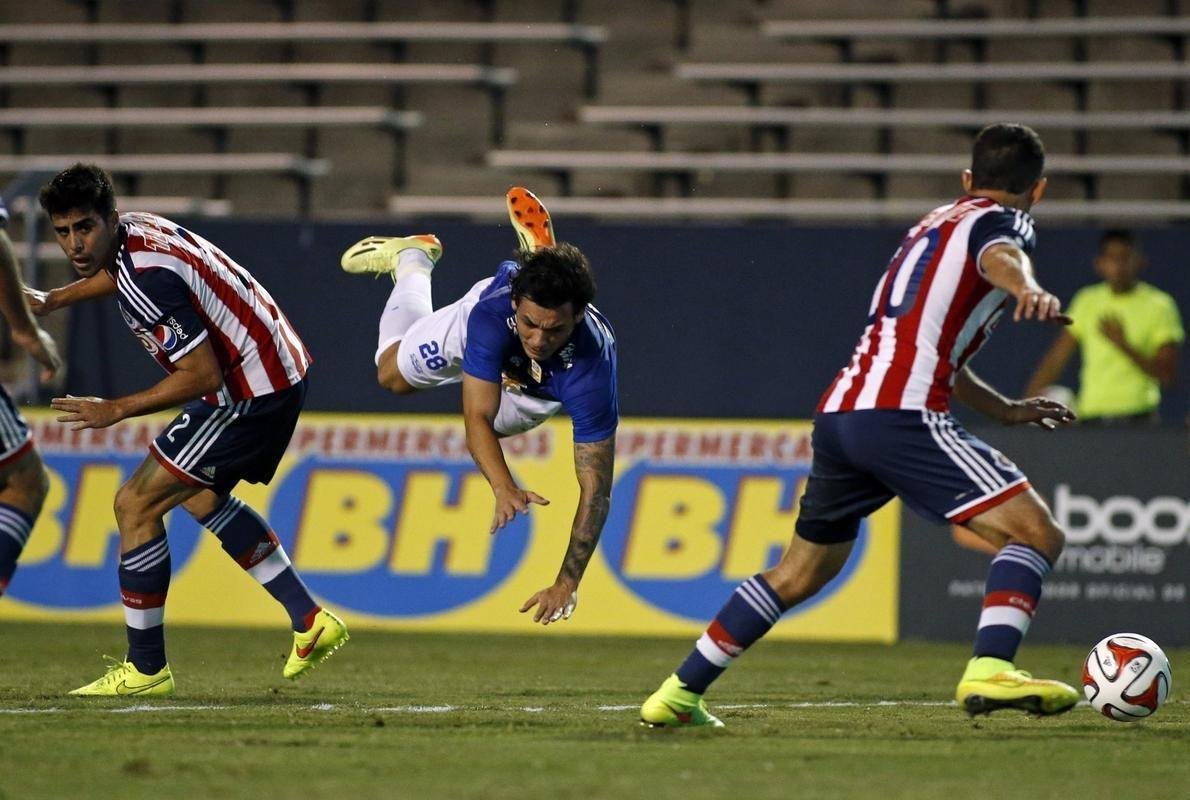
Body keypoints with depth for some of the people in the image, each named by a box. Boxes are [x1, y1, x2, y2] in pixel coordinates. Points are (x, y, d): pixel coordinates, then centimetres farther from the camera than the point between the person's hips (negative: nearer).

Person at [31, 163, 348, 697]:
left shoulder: (148, 282, -26)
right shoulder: (134, 231, 4)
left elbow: (202, 375, -25)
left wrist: (115, 410, -17)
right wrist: (52, 300, 35)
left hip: (251, 399, -11)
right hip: (279, 371, 11)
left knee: (136, 505, -7)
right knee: (201, 497, 28)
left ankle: (146, 668, -1)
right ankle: (310, 621, 27)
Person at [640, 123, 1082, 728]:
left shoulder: (937, 222, 31)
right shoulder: (1004, 221, 6)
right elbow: (997, 256, -22)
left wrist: (1006, 410, 49)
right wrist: (1028, 289, -44)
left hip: (839, 412, 8)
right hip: (901, 415, -8)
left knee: (799, 573, 23)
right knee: (1036, 534, -9)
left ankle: (677, 694, 26)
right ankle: (989, 671, -30)